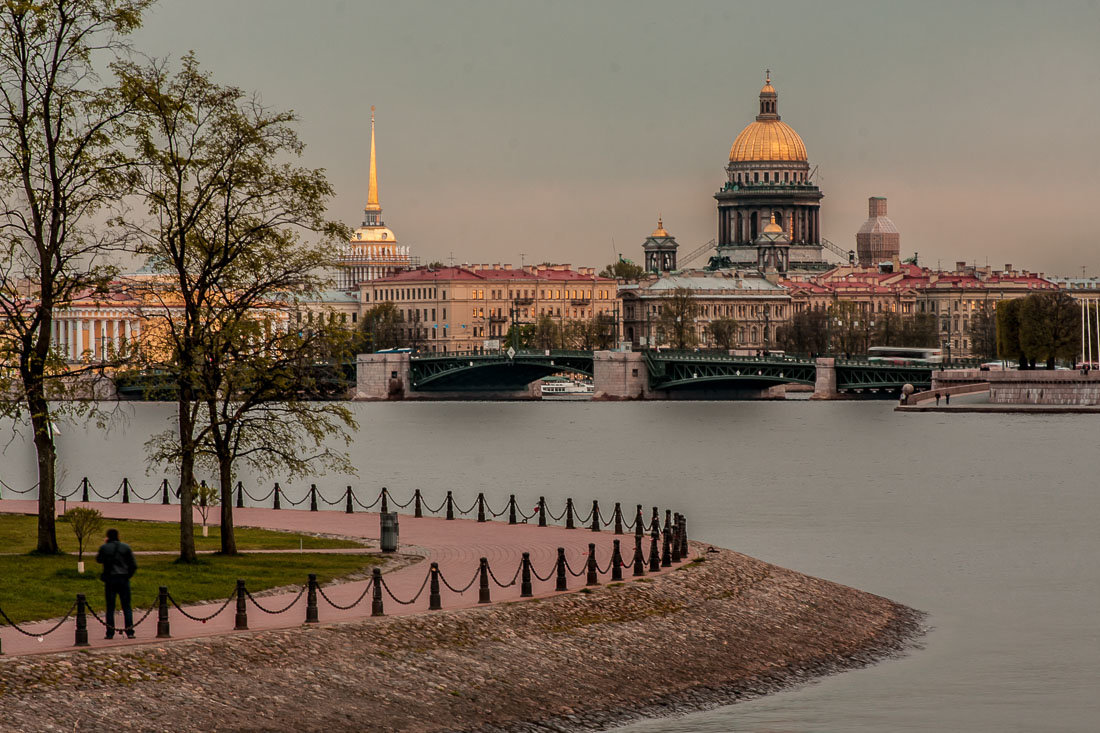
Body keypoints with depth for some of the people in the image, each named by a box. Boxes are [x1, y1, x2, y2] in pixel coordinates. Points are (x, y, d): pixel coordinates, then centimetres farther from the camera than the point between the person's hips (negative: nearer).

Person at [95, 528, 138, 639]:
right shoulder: (125, 547, 2)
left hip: (110, 579, -1)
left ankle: (110, 633, 2)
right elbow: (134, 565, 1)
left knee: (110, 607, 5)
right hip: (124, 579, 1)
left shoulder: (104, 548, -3)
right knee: (126, 606, 6)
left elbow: (98, 559, 16)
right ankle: (129, 632, 1)